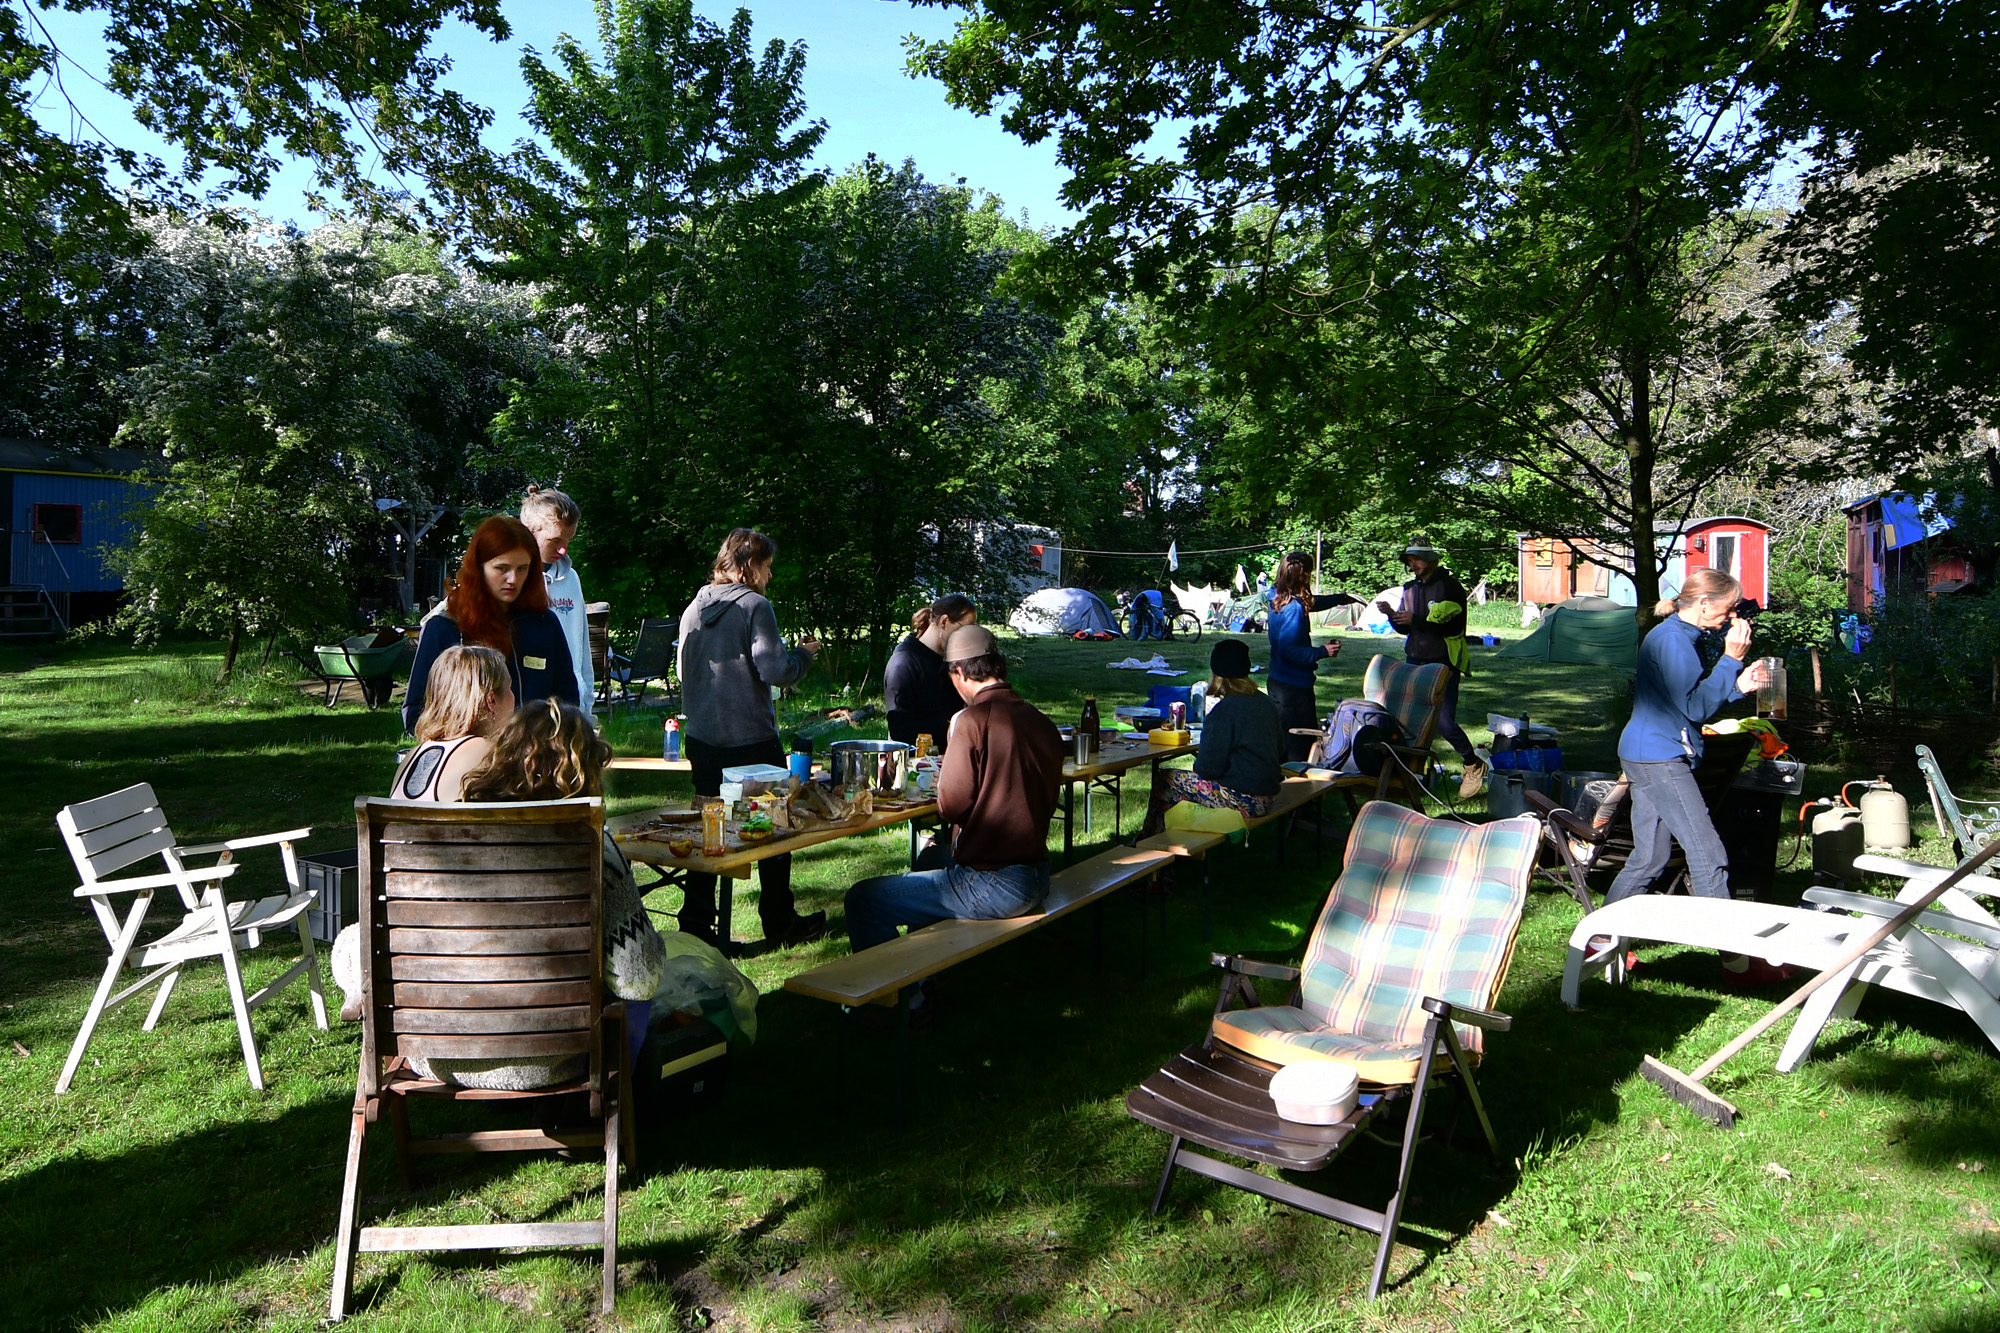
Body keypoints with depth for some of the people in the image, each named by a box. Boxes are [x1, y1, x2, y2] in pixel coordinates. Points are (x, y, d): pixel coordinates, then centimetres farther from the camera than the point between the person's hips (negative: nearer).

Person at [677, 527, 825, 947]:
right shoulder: (754, 606, -13)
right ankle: (780, 923, 20)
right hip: (751, 740, -6)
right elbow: (774, 670, -18)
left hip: (701, 739, 6)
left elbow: (684, 671, 16)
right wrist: (804, 654, 1)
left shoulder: (693, 609, 8)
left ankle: (695, 925, 13)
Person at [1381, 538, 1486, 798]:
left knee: (1444, 722, -11)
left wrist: (1416, 620, -24)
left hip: (1443, 664, -6)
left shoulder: (1450, 587, -9)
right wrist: (1391, 615, -6)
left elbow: (1454, 628, -18)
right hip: (1415, 662, 6)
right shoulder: (1410, 588, 12)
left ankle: (1474, 765, 10)